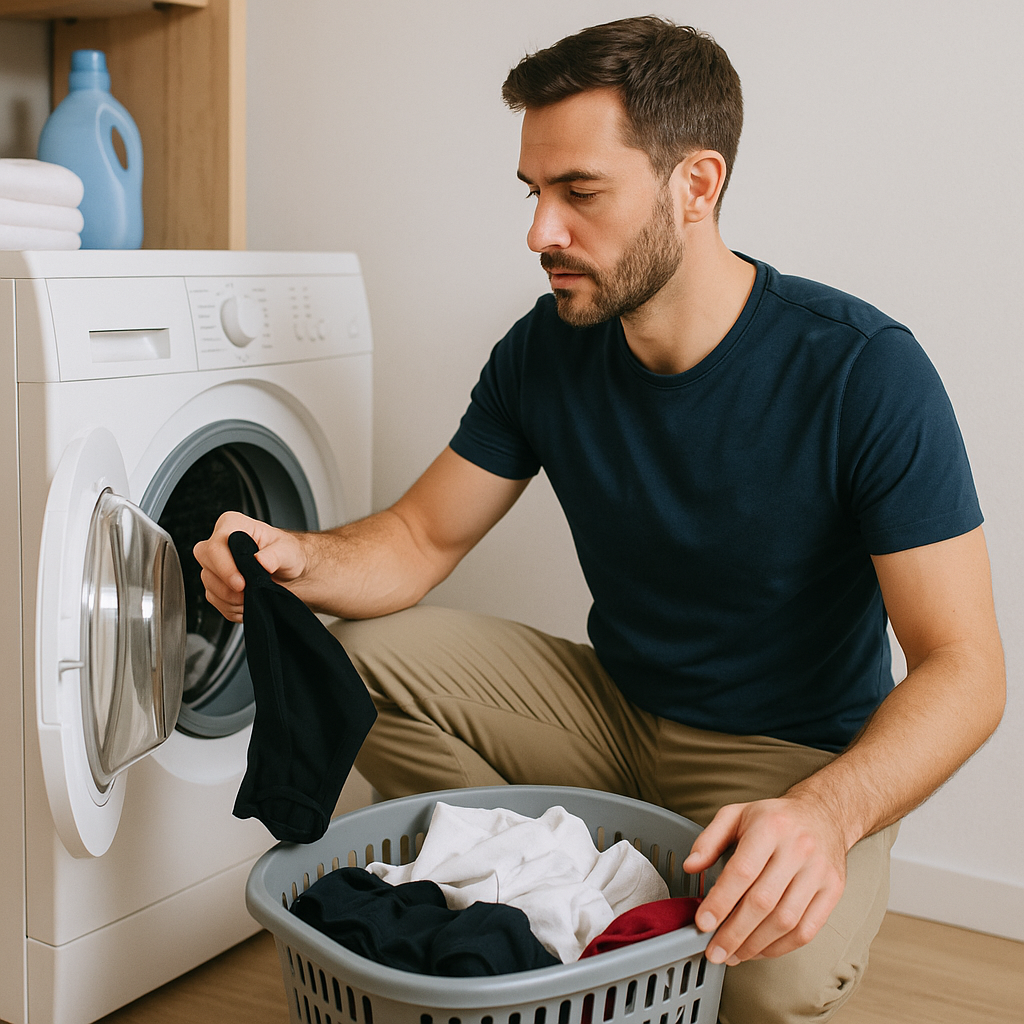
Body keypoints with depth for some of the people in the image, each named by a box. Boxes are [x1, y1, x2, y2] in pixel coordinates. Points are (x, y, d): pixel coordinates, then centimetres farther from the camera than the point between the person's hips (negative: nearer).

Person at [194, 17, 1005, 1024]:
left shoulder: (862, 371, -23)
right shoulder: (546, 352, -8)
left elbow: (962, 666, -24)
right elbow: (421, 537, -1)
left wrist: (825, 811, -43)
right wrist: (299, 559, -25)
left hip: (797, 752, -4)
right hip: (614, 705, 5)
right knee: (368, 655, -13)